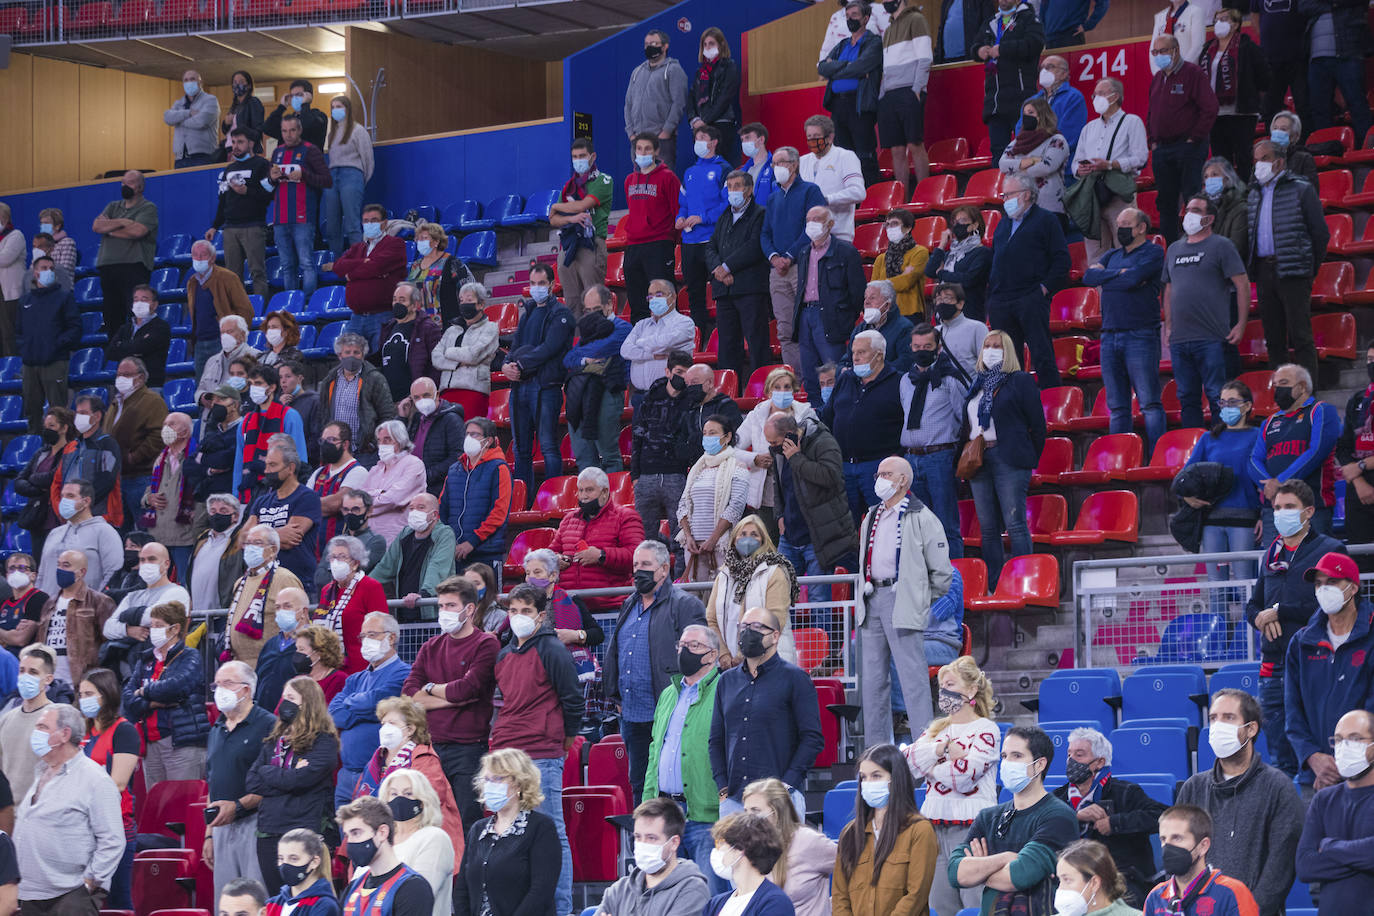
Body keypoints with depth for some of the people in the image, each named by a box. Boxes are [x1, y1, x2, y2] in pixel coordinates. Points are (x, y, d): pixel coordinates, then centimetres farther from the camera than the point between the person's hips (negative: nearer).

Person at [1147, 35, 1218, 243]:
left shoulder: (1193, 73, -7)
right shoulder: (1158, 78, 16)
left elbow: (1209, 108, -13)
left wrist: (1194, 139, -14)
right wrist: (1153, 140, 11)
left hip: (1188, 147, -7)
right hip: (1161, 150, 7)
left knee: (1192, 198, -8)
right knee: (1166, 202, 8)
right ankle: (1170, 247, 13)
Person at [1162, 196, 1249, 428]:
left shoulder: (1221, 246, 0)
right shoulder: (1174, 249, 18)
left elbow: (1243, 285, -4)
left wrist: (1241, 325, -9)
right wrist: (1168, 326, 15)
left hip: (1211, 339, -6)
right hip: (1179, 339, 6)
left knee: (1216, 396, -6)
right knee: (1187, 397, 8)